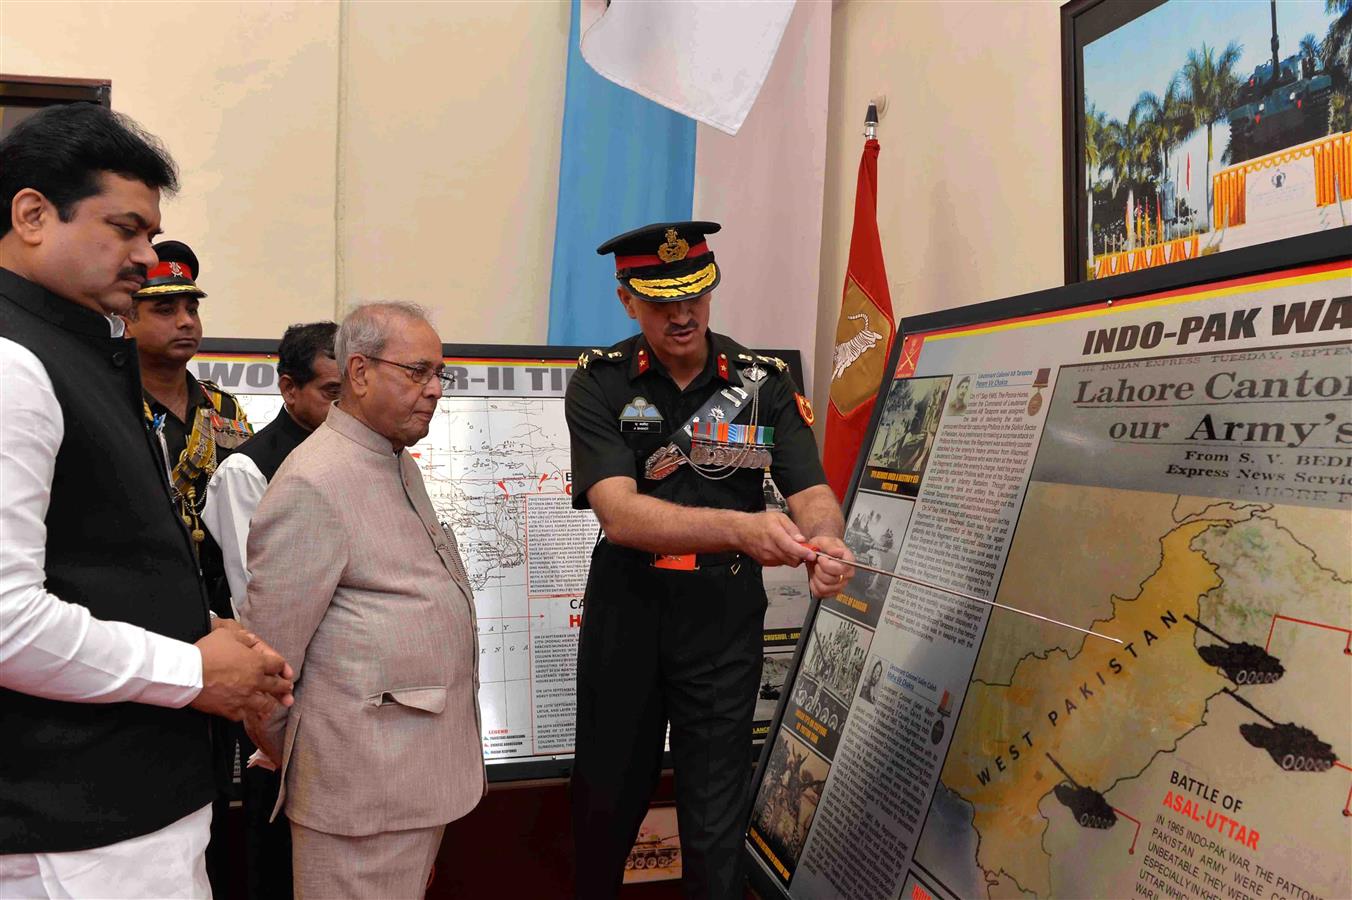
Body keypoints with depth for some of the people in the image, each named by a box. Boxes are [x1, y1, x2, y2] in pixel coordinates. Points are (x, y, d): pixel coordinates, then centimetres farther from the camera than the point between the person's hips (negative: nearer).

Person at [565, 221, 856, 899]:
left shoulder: (764, 382, -2)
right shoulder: (600, 384, -8)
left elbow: (810, 492, -9)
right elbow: (620, 514, -22)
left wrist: (822, 541, -34)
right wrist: (740, 528, -38)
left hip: (725, 618, 0)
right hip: (625, 610, 1)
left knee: (716, 816, 6)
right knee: (608, 793, 21)